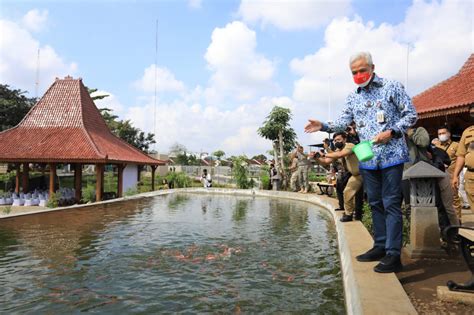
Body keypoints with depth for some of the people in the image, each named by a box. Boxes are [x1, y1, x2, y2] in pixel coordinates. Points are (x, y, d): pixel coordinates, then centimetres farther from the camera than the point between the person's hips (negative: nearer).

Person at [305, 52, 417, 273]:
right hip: (367, 159, 5)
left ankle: (393, 254, 1)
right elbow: (343, 122, 5)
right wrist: (323, 126, -12)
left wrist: (391, 132, -14)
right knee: (375, 203, 12)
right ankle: (380, 246, 23)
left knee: (391, 203, -5)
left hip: (391, 155, -5)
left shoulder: (392, 87, -1)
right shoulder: (353, 98, 13)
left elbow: (411, 115, -1)